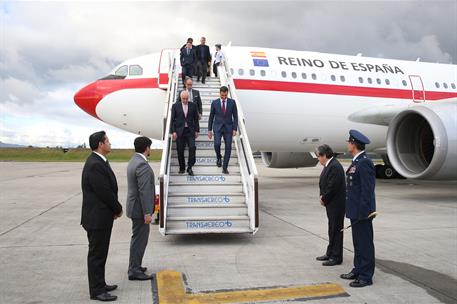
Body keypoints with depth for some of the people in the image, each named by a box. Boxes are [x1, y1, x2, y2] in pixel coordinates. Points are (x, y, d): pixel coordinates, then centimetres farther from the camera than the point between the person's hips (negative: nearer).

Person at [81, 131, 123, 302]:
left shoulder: (100, 162, 10)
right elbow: (105, 192, -22)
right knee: (96, 254, 1)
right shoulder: (94, 165, -22)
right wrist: (118, 209, -8)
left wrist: (115, 209, 4)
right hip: (97, 218, -10)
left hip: (102, 217, 10)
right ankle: (96, 291, 11)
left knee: (100, 253, 18)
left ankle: (100, 284, 31)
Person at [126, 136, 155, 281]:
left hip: (135, 206, 10)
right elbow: (144, 191, -25)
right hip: (140, 209, -10)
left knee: (138, 238, 20)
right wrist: (147, 212, -22)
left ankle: (135, 266, 31)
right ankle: (134, 271, 7)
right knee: (140, 239, -1)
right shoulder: (142, 165, -22)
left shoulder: (133, 161, 10)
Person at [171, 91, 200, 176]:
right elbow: (172, 120, 2)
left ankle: (189, 167, 0)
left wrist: (197, 130, 5)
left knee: (192, 147, -13)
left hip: (190, 131, 0)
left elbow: (196, 119, 9)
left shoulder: (193, 105, 5)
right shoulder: (175, 106, 2)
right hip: (179, 131, 0)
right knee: (180, 150, 4)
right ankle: (182, 168, 18)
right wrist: (173, 131, -6)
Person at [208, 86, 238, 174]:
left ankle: (225, 167, 7)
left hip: (228, 127, 1)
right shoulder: (214, 103, 0)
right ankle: (219, 157, 15)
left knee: (228, 147, -3)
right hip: (217, 127, -1)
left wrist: (235, 129, -5)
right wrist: (209, 130, 3)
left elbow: (235, 116, 3)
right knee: (217, 144, -18)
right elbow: (211, 117, 5)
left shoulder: (232, 102, 0)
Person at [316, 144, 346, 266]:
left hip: (336, 204, -10)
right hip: (331, 204, 10)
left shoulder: (335, 167, -20)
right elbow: (324, 184, 17)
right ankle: (330, 253, 30)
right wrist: (322, 196, 2)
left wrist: (324, 199, -12)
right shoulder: (328, 165, 11)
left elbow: (332, 187, -24)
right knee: (332, 229, 18)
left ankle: (336, 257, 8)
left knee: (336, 230, -1)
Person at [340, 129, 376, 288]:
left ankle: (366, 276, 10)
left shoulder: (364, 163, -18)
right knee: (358, 242, 18)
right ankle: (358, 270, 29)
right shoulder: (357, 161, 12)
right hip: (355, 211, 10)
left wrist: (363, 212, -21)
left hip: (362, 212, -10)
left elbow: (367, 190, -21)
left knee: (365, 243, 1)